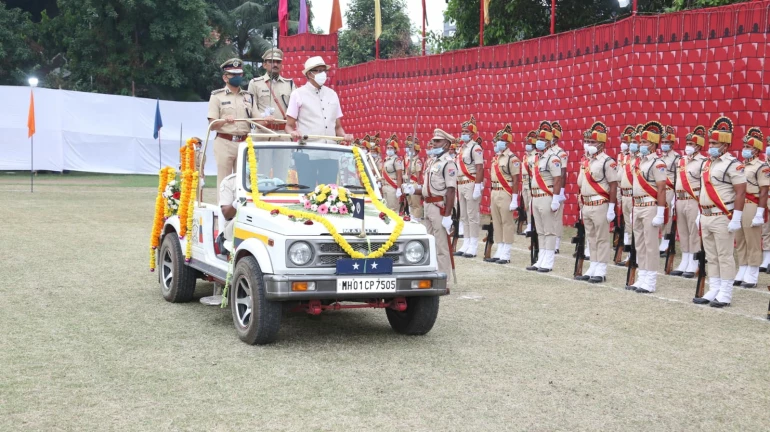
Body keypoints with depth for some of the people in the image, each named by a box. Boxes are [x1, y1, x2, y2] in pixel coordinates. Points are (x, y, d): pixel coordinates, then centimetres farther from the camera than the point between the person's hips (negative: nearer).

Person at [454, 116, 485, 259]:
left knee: (473, 216, -5)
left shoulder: (475, 147, -10)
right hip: (461, 185, 9)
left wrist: (477, 188, -21)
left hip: (471, 184, -9)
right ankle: (466, 245, 16)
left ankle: (473, 247, -2)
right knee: (464, 217, 11)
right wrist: (457, 186, 17)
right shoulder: (461, 148, 16)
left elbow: (479, 169, -16)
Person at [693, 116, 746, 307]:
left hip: (722, 218, -8)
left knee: (724, 257, -1)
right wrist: (700, 213, 19)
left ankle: (725, 294, 5)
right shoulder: (707, 163, 13)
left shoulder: (733, 164, -11)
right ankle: (714, 291, 18)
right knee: (711, 257, 12)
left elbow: (741, 193, -14)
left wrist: (736, 219, -18)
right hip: (706, 218, 8)